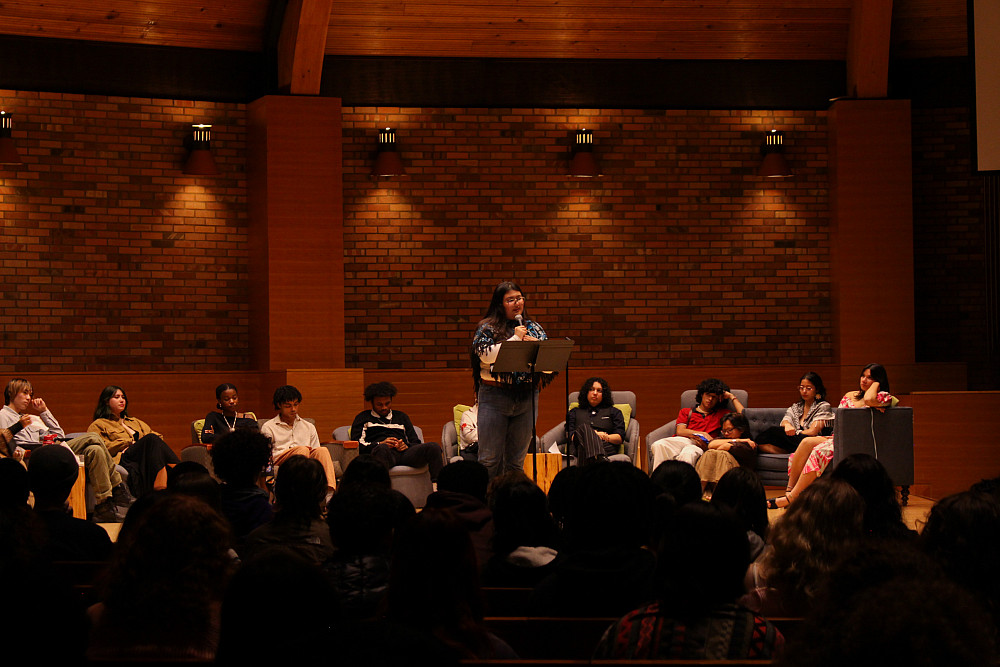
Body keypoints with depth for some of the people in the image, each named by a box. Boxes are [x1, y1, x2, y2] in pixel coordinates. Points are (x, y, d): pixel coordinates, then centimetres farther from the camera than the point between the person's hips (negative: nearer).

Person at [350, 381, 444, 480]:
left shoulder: (401, 417, 33)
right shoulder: (363, 418, 24)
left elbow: (416, 442, 26)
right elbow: (357, 444, 9)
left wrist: (406, 446, 1)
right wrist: (380, 444, -7)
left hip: (405, 452, 4)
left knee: (434, 447, -25)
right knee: (382, 448, -43)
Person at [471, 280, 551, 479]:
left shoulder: (534, 328, 14)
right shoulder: (487, 328, 3)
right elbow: (486, 355, -15)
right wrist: (515, 339, -12)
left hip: (527, 397, 4)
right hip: (496, 397, -4)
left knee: (517, 460, 7)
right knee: (489, 458, -5)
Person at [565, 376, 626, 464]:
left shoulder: (614, 412, 30)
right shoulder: (574, 412, 32)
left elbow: (620, 438, 16)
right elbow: (569, 436, 14)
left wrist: (606, 437, -6)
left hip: (606, 447, 0)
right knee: (584, 427, -38)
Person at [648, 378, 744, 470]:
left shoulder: (721, 414, 31)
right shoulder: (686, 412, 31)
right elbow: (680, 431, 13)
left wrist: (732, 397, 24)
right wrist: (702, 434, 0)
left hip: (701, 445, -2)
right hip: (682, 440, 2)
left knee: (688, 454, -42)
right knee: (659, 445, -34)